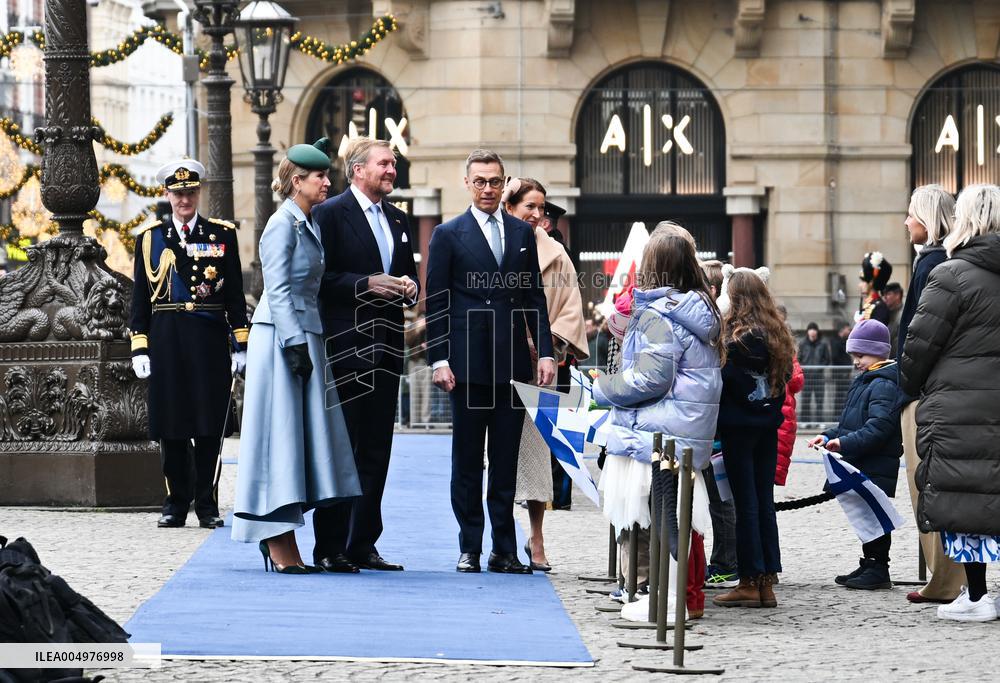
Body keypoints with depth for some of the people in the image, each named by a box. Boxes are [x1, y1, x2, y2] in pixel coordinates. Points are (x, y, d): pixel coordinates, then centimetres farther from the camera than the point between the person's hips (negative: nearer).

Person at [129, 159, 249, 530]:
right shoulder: (150, 237, 8)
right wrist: (139, 348, 2)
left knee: (210, 425, 0)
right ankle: (176, 503, 11)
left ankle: (207, 505, 7)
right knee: (171, 426, 3)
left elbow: (235, 295, 7)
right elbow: (140, 298, 9)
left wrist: (241, 344, 1)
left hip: (209, 337, -1)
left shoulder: (222, 234, 6)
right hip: (166, 341, 1)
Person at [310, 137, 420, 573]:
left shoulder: (397, 220, 18)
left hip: (386, 350, 7)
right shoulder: (330, 214, -4)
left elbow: (409, 277, 25)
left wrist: (408, 288, 3)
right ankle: (330, 548, -3)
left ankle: (363, 545, 13)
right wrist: (367, 284, -19)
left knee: (376, 452, 8)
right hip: (345, 350, -7)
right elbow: (320, 277, -11)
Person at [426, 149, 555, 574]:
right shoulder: (448, 235, 2)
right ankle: (470, 549, 8)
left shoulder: (522, 234, 12)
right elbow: (436, 303, 0)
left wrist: (545, 351, 4)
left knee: (507, 460, 4)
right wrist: (438, 360, -7)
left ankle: (504, 551, 8)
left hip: (512, 362, 3)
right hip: (467, 363, -3)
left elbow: (535, 297, 13)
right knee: (467, 460, 3)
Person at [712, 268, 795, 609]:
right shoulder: (777, 334, 7)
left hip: (739, 427, -7)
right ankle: (767, 581, 11)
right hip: (768, 426, 7)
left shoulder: (736, 335, -15)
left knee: (746, 503, -3)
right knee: (765, 501, 9)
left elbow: (723, 376, -16)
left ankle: (750, 582, -1)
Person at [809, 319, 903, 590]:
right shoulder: (864, 382, 18)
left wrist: (846, 443, -28)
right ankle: (869, 565, 25)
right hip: (861, 465, 10)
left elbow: (879, 426, -25)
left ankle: (878, 569, -1)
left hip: (878, 465, -10)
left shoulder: (884, 385, -15)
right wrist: (831, 436, 14)